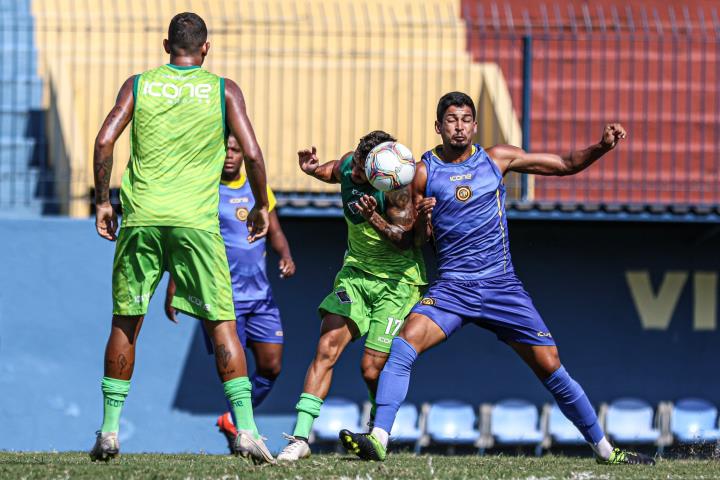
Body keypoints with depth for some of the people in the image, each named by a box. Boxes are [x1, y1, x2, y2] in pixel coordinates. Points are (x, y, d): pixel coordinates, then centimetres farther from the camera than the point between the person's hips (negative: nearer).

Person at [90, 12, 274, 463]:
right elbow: (252, 153, -1)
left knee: (125, 322, 12)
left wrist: (103, 201, 9)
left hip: (141, 217, 1)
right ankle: (246, 429, -8)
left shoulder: (139, 84, 10)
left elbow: (104, 141, 0)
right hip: (196, 221, -1)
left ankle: (109, 429, 11)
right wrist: (261, 206, 12)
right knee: (222, 323, 1)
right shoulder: (223, 89, 6)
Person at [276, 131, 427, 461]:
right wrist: (313, 169, -3)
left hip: (397, 280, -5)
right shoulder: (348, 165, -6)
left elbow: (404, 240, -26)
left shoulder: (398, 189, -24)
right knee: (327, 348, -13)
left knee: (372, 369, -8)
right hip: (356, 271, 5)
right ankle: (300, 437, -17)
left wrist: (376, 220, -43)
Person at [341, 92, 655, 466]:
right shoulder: (424, 172, 1)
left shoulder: (498, 159, 5)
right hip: (452, 287, -1)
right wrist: (423, 219, -17)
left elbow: (567, 165, 10)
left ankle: (605, 450, 12)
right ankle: (378, 439, -28)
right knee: (405, 343, -25)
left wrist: (601, 147, -7)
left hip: (502, 287, 1)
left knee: (551, 368, -1)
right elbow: (415, 240, 5)